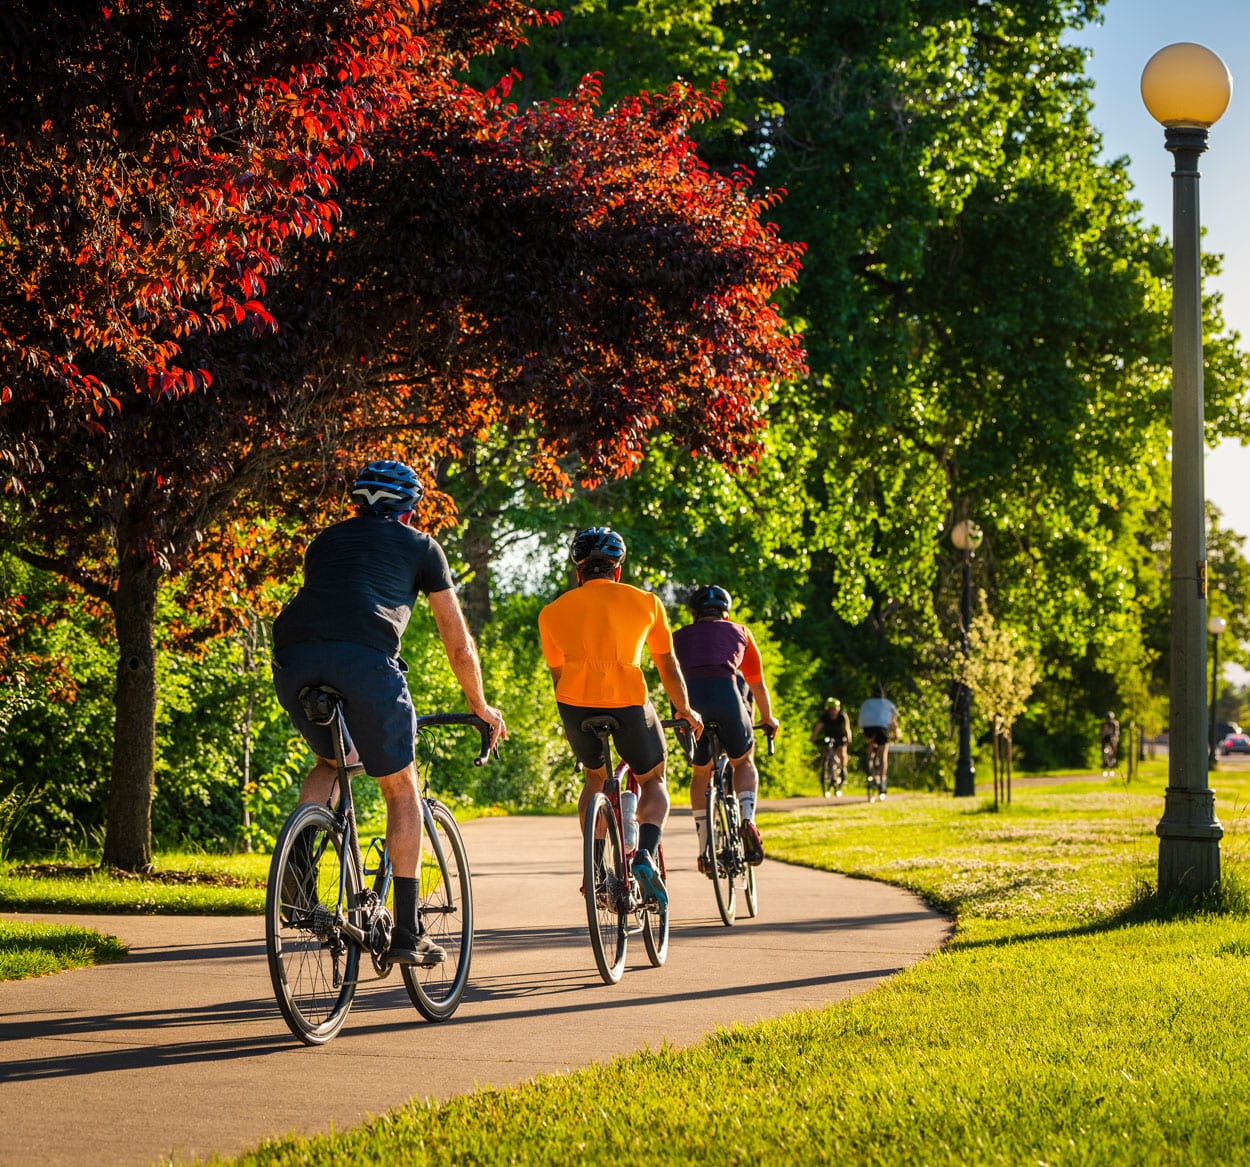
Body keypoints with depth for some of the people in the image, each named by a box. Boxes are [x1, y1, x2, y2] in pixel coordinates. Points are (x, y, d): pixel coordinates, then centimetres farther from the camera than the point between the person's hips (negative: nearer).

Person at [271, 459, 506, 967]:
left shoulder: (327, 540, 34)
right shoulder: (420, 546, 25)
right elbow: (458, 644, 28)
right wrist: (480, 707, 42)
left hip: (292, 657, 4)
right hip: (364, 657, -4)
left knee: (331, 760, 31)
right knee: (402, 789, 13)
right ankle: (406, 933, 9)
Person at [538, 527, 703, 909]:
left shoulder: (553, 611, 17)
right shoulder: (645, 602, 14)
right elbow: (668, 666, 23)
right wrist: (686, 711, 39)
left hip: (576, 703, 2)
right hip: (629, 701, -1)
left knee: (594, 778, 29)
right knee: (653, 782, 22)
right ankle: (646, 853, -5)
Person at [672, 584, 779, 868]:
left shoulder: (679, 637, 31)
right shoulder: (739, 633, 28)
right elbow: (757, 683, 36)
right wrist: (768, 718, 52)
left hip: (689, 698, 1)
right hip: (727, 694, -1)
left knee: (701, 772, 24)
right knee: (744, 762, 25)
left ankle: (705, 847, 14)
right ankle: (747, 820, -1)